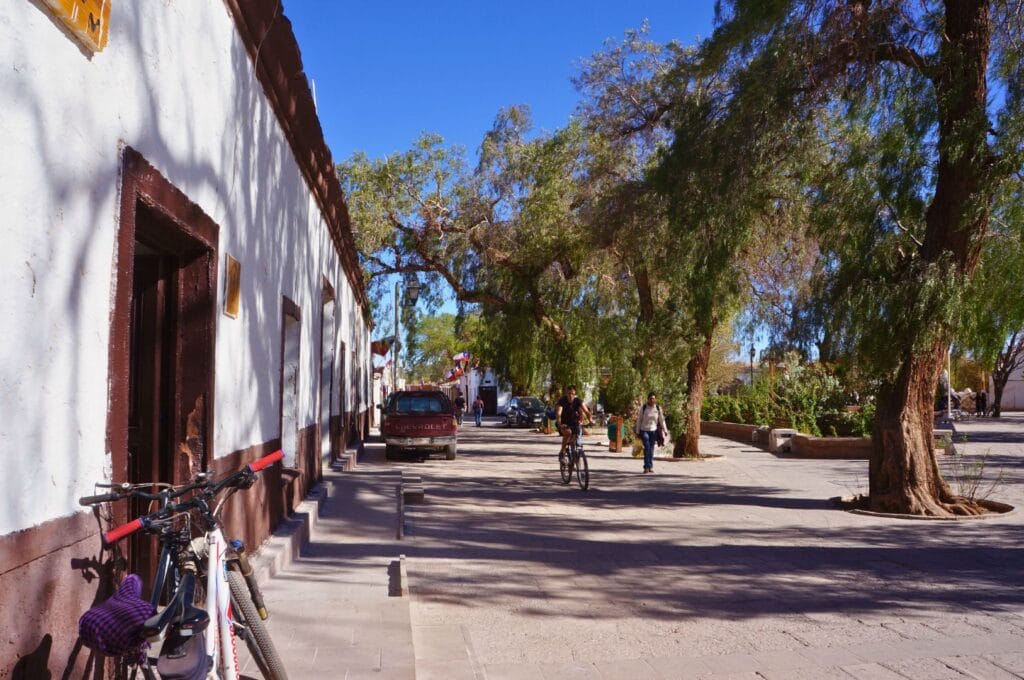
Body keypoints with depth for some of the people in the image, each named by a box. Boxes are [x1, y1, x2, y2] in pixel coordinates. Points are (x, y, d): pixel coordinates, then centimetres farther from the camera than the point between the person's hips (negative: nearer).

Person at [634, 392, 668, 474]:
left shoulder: (658, 408, 1)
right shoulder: (643, 408, -5)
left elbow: (662, 420, 7)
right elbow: (639, 420, 0)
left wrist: (665, 430, 4)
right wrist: (637, 431, -1)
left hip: (653, 431, 2)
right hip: (644, 430, -2)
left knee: (651, 449, 7)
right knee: (647, 447, -15)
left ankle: (651, 466, 18)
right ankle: (646, 467, -13)